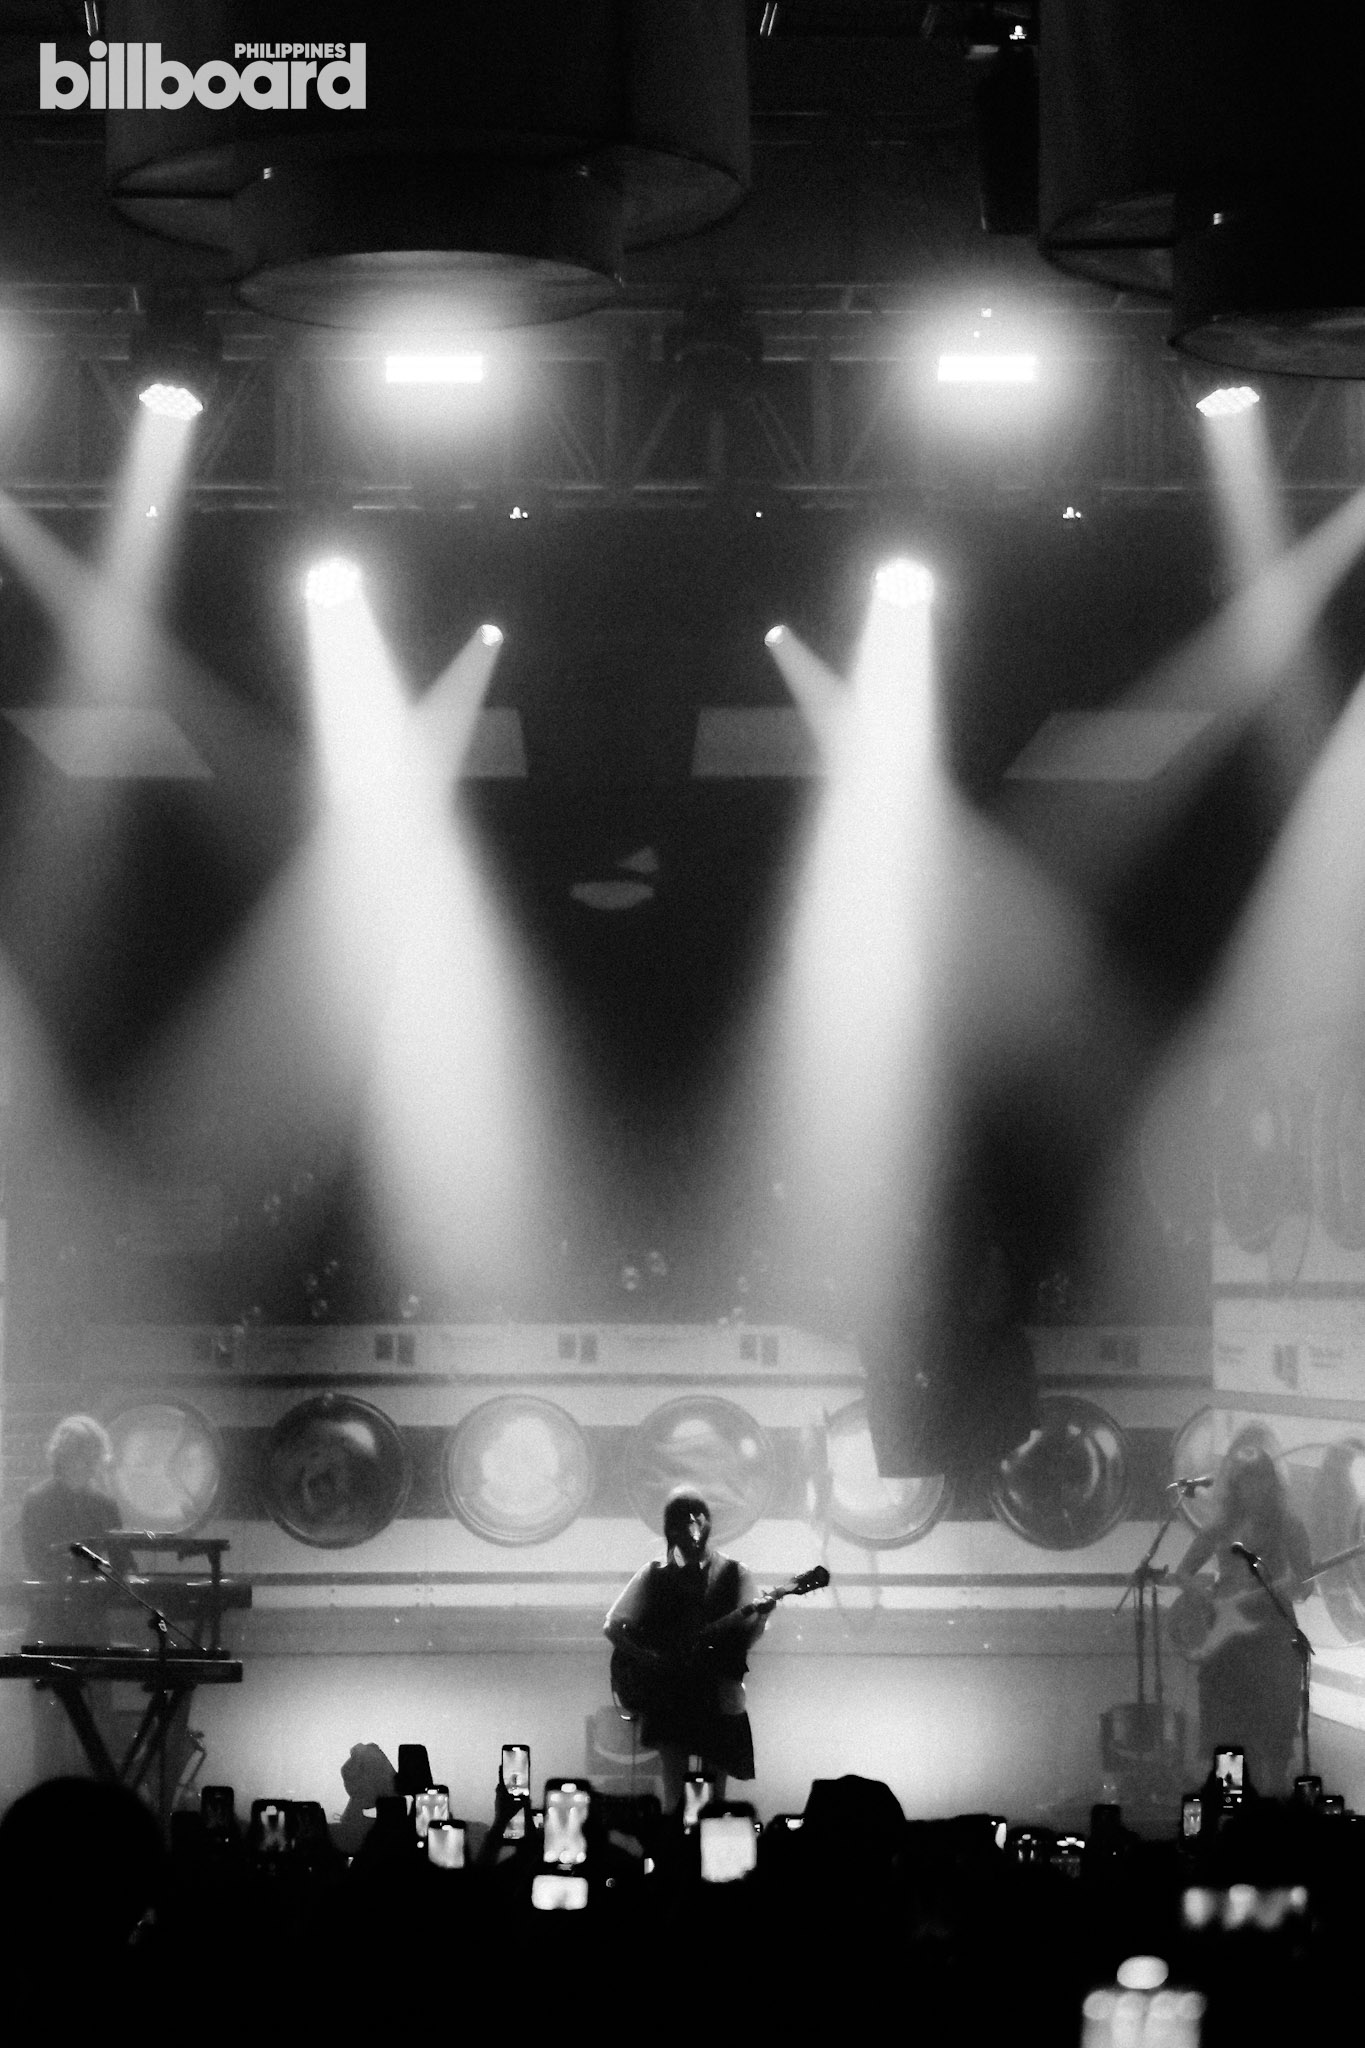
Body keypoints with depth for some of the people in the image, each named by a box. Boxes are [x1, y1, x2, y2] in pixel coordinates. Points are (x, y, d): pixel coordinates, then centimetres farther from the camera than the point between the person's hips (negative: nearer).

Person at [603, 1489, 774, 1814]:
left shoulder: (732, 1573, 7)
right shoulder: (655, 1576, 7)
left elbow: (747, 1637, -2)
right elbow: (612, 1626, 5)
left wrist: (761, 1614, -25)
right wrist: (642, 1658, -12)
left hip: (720, 1698, 1)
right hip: (669, 1698, -1)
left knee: (716, 1796, 2)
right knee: (674, 1795, -9)